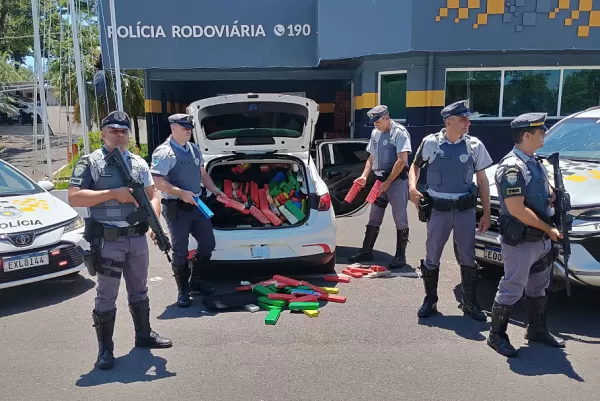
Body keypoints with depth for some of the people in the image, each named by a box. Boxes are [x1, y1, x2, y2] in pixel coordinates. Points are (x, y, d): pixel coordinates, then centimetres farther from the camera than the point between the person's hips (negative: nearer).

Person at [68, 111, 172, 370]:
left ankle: (143, 334, 33)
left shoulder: (139, 164, 10)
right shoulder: (89, 163, -5)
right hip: (107, 240, -5)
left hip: (138, 238, 5)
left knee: (139, 291, 17)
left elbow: (152, 196, 10)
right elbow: (74, 198, -15)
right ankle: (105, 349, 15)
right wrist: (114, 194, -20)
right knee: (106, 296, 3)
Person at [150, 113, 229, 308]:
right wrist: (182, 193, -25)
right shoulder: (164, 152, -12)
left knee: (208, 243, 12)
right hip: (176, 208, -7)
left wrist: (216, 191, 9)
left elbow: (203, 173, 22)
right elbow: (158, 181, -19)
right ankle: (183, 291, 16)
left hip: (197, 204, 8)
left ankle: (195, 280, 30)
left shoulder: (195, 149, 13)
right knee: (180, 251, 2)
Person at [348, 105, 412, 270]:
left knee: (400, 219, 0)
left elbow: (402, 160, -17)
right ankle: (366, 251, 21)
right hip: (380, 180, 7)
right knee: (374, 218, 12)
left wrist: (388, 182, -18)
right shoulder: (375, 133, 13)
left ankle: (400, 255, 9)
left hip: (397, 180, -7)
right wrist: (364, 176, 5)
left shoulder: (399, 132, -10)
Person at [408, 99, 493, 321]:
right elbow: (415, 165, 11)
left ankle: (470, 303, 25)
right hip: (437, 209, -1)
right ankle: (430, 301, 24)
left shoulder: (475, 145, 0)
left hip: (465, 209, 1)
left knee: (468, 257, 9)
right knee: (432, 257, 8)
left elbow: (482, 181, 5)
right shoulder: (430, 143, -5)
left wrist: (486, 213, 4)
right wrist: (412, 186, -9)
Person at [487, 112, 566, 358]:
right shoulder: (512, 167, -20)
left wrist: (555, 196, 4)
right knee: (512, 290, 0)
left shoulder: (535, 163, 10)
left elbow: (546, 192, 27)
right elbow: (517, 210, -25)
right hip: (520, 242, -9)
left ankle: (537, 330, 36)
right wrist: (549, 229, -17)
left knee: (538, 288, 20)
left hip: (541, 240, 9)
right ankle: (497, 335, 14)